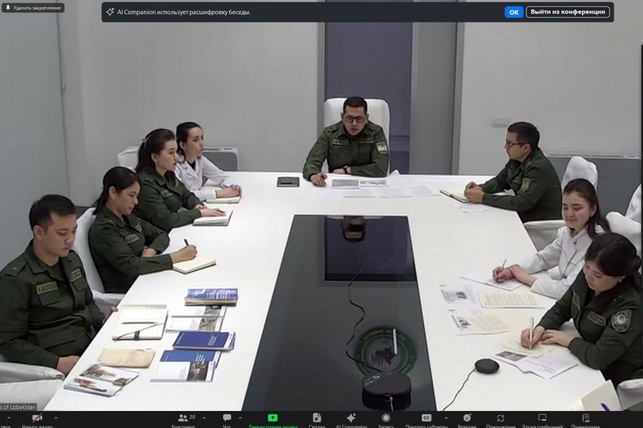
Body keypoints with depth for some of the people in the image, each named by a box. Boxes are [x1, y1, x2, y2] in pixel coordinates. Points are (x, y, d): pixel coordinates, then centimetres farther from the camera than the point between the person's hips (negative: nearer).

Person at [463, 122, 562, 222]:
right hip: (523, 217, 8)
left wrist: (483, 198, -24)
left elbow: (521, 203, -29)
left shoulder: (539, 168, -23)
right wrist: (480, 188, -4)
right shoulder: (516, 160, 3)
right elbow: (500, 181, 18)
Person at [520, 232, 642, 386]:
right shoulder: (586, 277, -10)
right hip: (588, 365, 6)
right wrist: (540, 329, -13)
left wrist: (568, 340, -18)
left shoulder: (630, 306, -30)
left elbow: (599, 357, -34)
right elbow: (561, 309, 5)